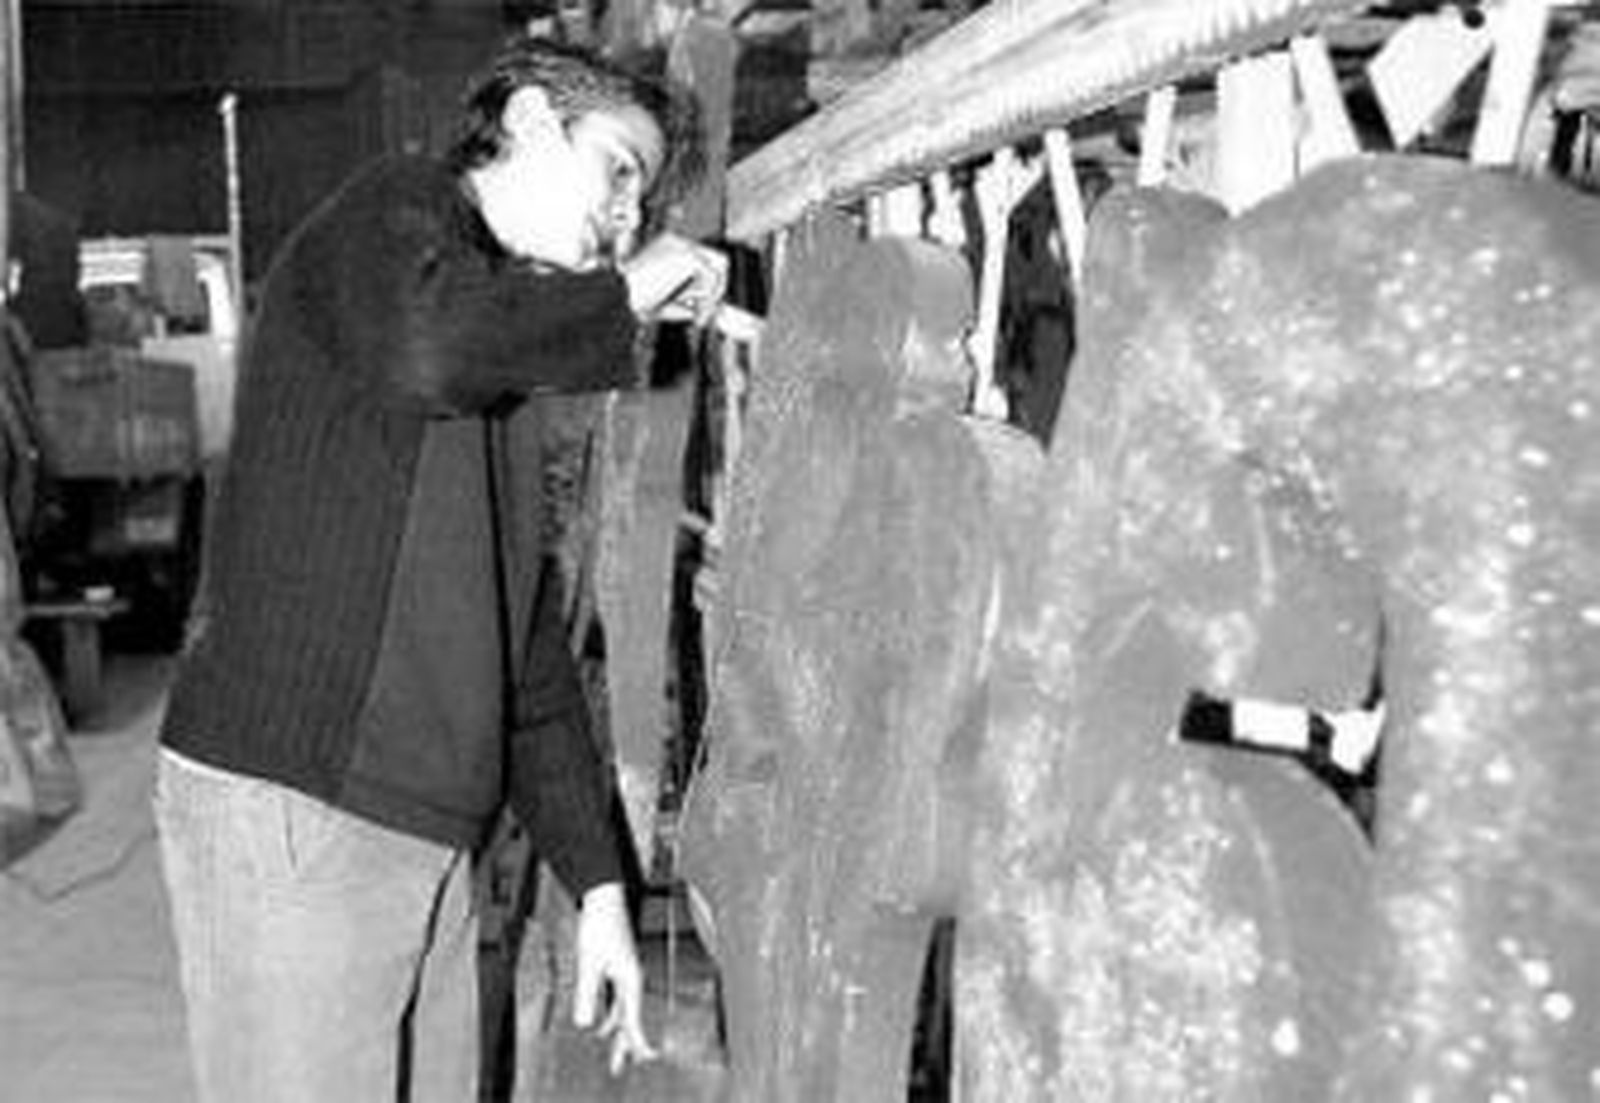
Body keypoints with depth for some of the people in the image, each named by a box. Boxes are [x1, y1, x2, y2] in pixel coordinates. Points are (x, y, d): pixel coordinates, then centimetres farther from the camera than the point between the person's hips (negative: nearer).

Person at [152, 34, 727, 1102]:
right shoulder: (393, 212, -1)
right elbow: (432, 351, -27)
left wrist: (599, 884, 17)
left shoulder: (504, 384, 22)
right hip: (290, 809, -8)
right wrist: (626, 297, -10)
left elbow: (531, 644, 21)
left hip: (428, 833, 8)